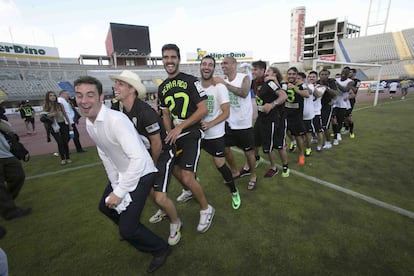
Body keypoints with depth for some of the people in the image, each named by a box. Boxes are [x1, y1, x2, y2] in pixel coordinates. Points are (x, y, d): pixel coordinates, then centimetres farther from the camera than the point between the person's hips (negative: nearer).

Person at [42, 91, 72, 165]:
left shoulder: (60, 105, 0)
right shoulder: (45, 106, 0)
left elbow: (65, 115, 6)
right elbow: (44, 116, 5)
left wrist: (69, 125, 8)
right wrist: (49, 115, -18)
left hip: (63, 124, 0)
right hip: (54, 126, 0)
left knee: (65, 142, 1)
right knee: (60, 142, -4)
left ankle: (68, 158, 14)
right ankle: (63, 159, 11)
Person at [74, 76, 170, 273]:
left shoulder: (116, 120, -29)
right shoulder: (89, 124, 0)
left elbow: (138, 159, -34)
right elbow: (105, 155, 9)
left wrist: (120, 192, -25)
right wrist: (115, 185, 3)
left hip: (141, 174, -9)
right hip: (121, 174, 9)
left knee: (127, 229, -8)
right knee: (105, 206, 26)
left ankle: (160, 249, 22)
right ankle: (130, 231, 55)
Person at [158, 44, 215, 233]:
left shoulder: (191, 81, -10)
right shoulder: (162, 88, 10)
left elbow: (203, 110, -15)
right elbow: (166, 114, 16)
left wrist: (180, 127, -18)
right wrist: (170, 133, -1)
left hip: (191, 134, -7)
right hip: (175, 135, 7)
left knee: (187, 178, -12)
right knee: (176, 171, 20)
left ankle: (206, 209, 14)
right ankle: (190, 191, 52)